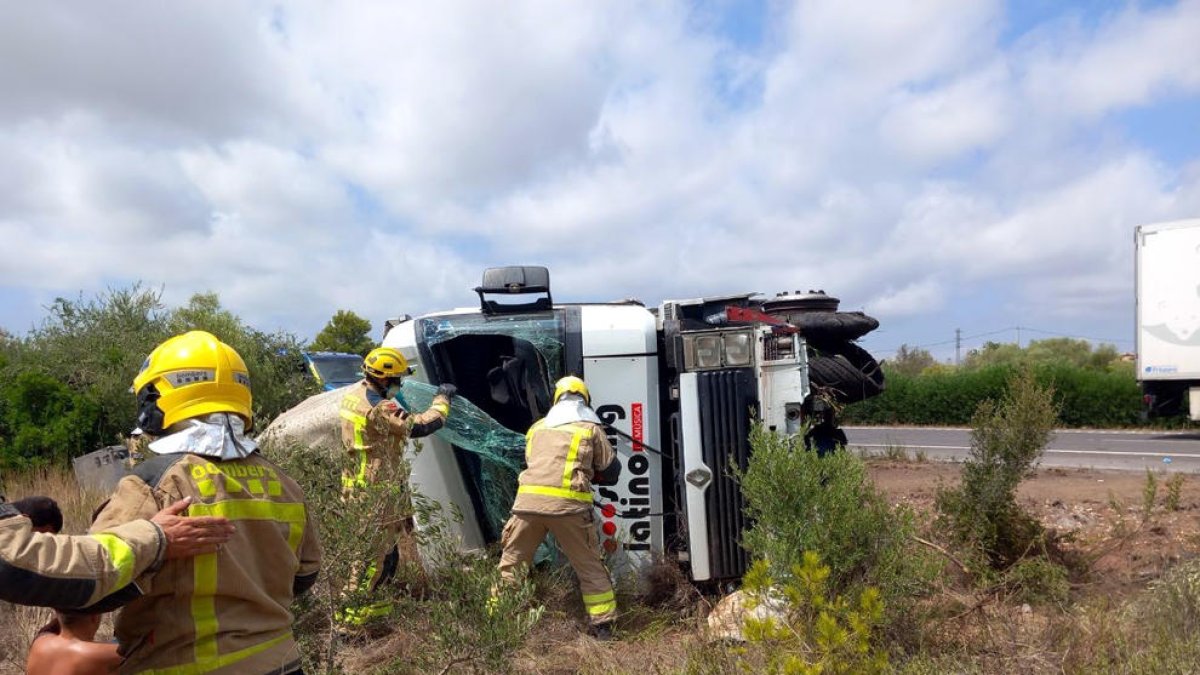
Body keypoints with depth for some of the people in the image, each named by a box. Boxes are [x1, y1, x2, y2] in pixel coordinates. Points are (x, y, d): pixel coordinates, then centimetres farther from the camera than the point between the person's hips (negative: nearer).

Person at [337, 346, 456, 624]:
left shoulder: (355, 395, 5)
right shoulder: (379, 409, -25)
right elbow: (422, 425, -24)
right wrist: (442, 399, -10)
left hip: (359, 485, 10)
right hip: (376, 491, -10)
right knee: (375, 551, 0)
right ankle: (350, 614, 10)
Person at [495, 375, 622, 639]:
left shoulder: (537, 427, 21)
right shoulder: (591, 428, 10)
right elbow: (611, 472, 13)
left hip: (528, 501, 3)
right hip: (568, 505, -2)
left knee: (510, 563, 17)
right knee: (590, 566, 11)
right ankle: (603, 625, 14)